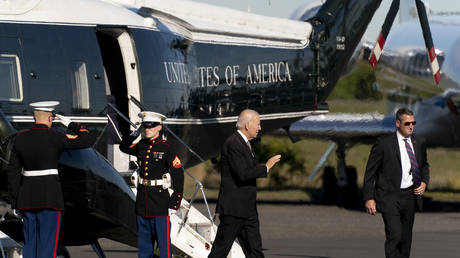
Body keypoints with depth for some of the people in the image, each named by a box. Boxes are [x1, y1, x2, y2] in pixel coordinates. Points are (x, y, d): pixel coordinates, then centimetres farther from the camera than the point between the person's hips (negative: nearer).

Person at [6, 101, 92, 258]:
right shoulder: (55, 138, -10)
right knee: (47, 245, -3)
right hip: (50, 196, -5)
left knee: (30, 244, 11)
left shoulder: (21, 138, 4)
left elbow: (13, 171, 5)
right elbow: (87, 141, -4)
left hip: (27, 195, 5)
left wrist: (15, 202, 10)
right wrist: (71, 125, 8)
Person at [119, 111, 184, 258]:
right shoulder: (141, 146, 7)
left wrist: (174, 204, -13)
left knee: (163, 240, -4)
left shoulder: (166, 148, -9)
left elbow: (178, 176, -9)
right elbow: (123, 147, 28)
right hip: (142, 200, 6)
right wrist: (135, 133, 10)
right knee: (144, 242, 12)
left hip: (160, 200, -6)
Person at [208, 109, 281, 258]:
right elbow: (243, 174, -25)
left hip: (248, 210, 10)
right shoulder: (233, 144, -16)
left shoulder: (245, 143, 16)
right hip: (233, 208, -10)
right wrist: (266, 167, -15)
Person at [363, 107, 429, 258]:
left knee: (406, 237, 8)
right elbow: (370, 172, -3)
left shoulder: (419, 144, 10)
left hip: (410, 196, 5)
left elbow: (424, 166, 29)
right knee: (394, 234, -17)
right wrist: (369, 198, -9)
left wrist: (424, 182, 7)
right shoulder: (384, 143, -5)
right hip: (390, 197, -5)